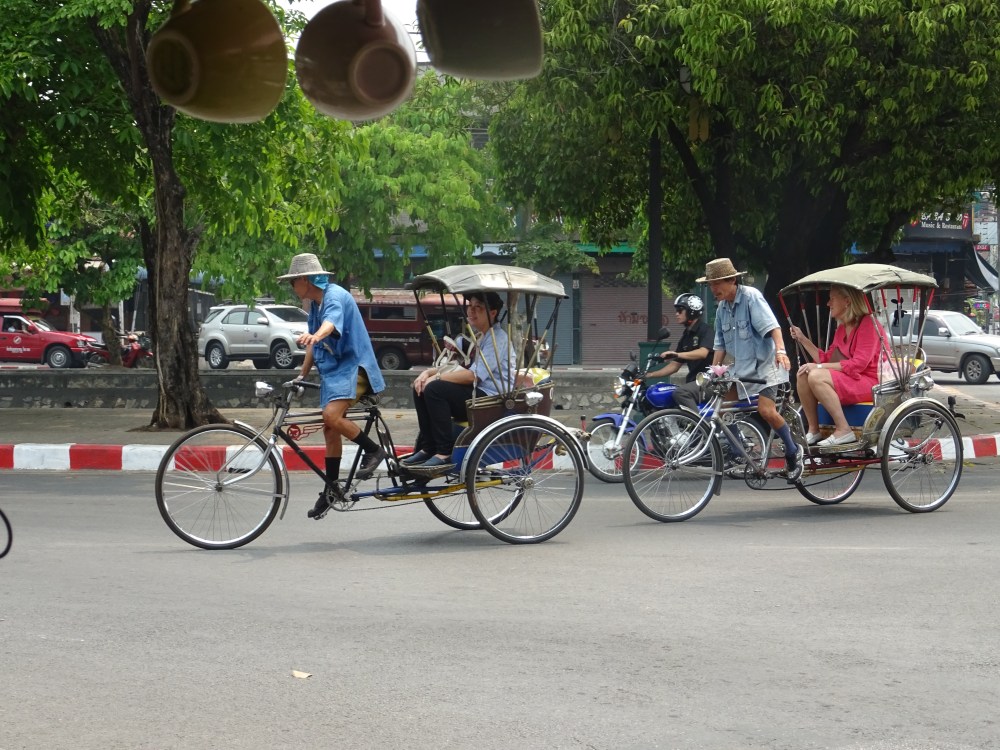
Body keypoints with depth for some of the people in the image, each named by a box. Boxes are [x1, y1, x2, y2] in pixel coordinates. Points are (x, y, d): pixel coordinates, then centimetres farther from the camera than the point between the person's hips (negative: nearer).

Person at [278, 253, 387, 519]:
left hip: (352, 366, -10)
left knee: (332, 415, -29)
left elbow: (331, 323, -37)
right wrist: (302, 375, 15)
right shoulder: (314, 304, 14)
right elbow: (313, 345, 21)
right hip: (332, 369, 10)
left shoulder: (336, 296, -15)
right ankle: (332, 488, 18)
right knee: (330, 428, 10)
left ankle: (373, 450, -11)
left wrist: (314, 336, -57)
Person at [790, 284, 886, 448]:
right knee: (804, 375, -7)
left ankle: (843, 431, -24)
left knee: (817, 376, -27)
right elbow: (826, 359, 12)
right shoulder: (842, 328, 16)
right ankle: (813, 431, -7)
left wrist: (820, 367, -20)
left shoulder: (867, 324, -11)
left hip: (871, 383, -9)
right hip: (847, 382, 9)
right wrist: (802, 339, 8)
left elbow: (858, 364, -20)